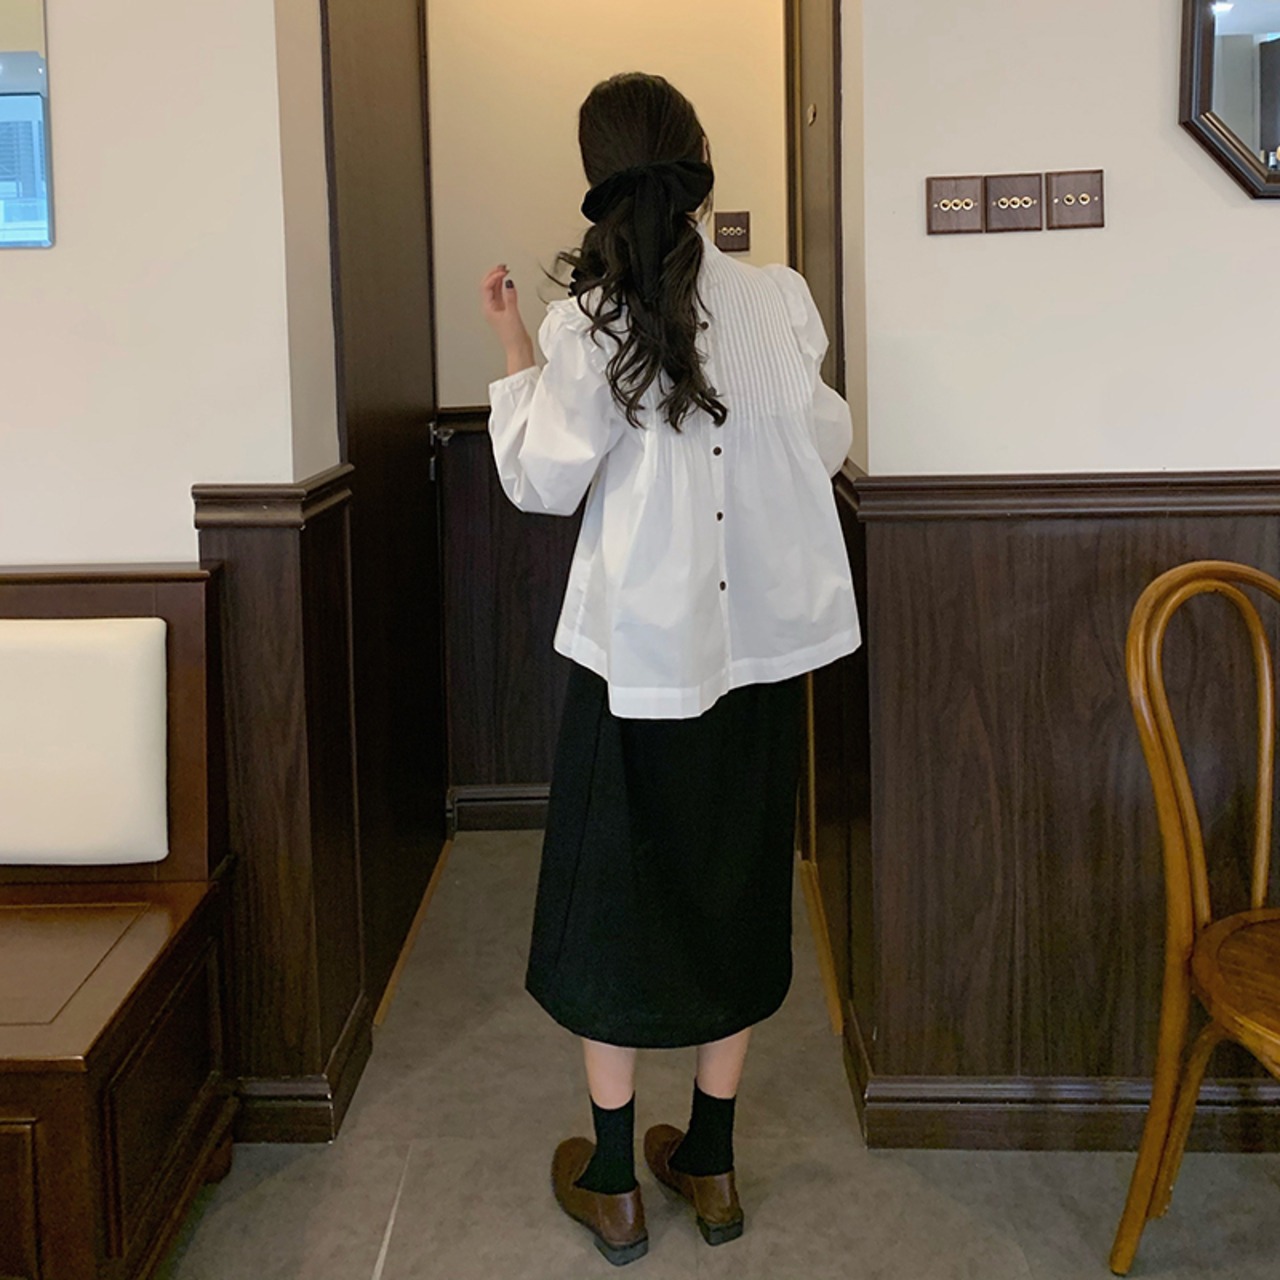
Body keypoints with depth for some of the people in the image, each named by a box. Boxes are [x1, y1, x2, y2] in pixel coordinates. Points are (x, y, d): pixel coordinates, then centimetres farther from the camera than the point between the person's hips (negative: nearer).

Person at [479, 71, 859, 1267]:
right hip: (762, 637, 4)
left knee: (614, 893, 11)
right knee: (735, 883, 15)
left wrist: (515, 354, 3)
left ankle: (611, 1180, 21)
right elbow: (826, 446, 6)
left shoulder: (589, 322, -13)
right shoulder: (779, 300, -3)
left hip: (642, 649, -3)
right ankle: (710, 1163, 27)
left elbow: (545, 481, -8)